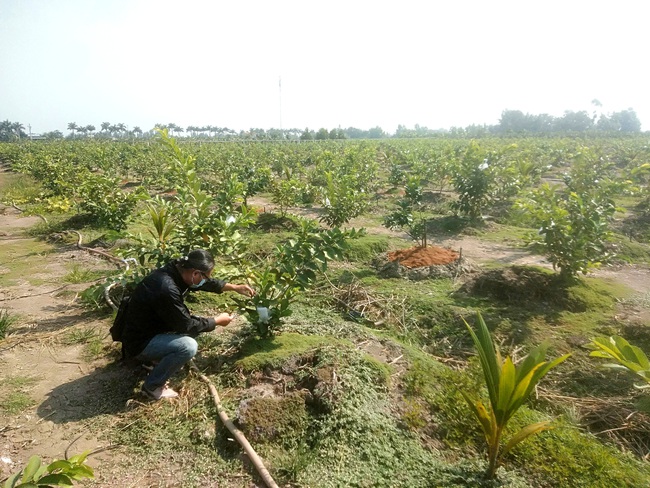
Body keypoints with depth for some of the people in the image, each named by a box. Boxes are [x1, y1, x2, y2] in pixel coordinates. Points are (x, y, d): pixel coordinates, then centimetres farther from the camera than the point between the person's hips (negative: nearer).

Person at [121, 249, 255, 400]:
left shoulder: (175, 270, -9)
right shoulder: (167, 289, -35)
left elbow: (206, 283, 10)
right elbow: (187, 325, -23)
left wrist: (235, 287, 8)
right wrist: (217, 321, -10)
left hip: (152, 327, 9)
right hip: (140, 341, -9)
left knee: (196, 323, 6)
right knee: (188, 346, -27)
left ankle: (160, 357, 17)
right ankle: (152, 385, -5)